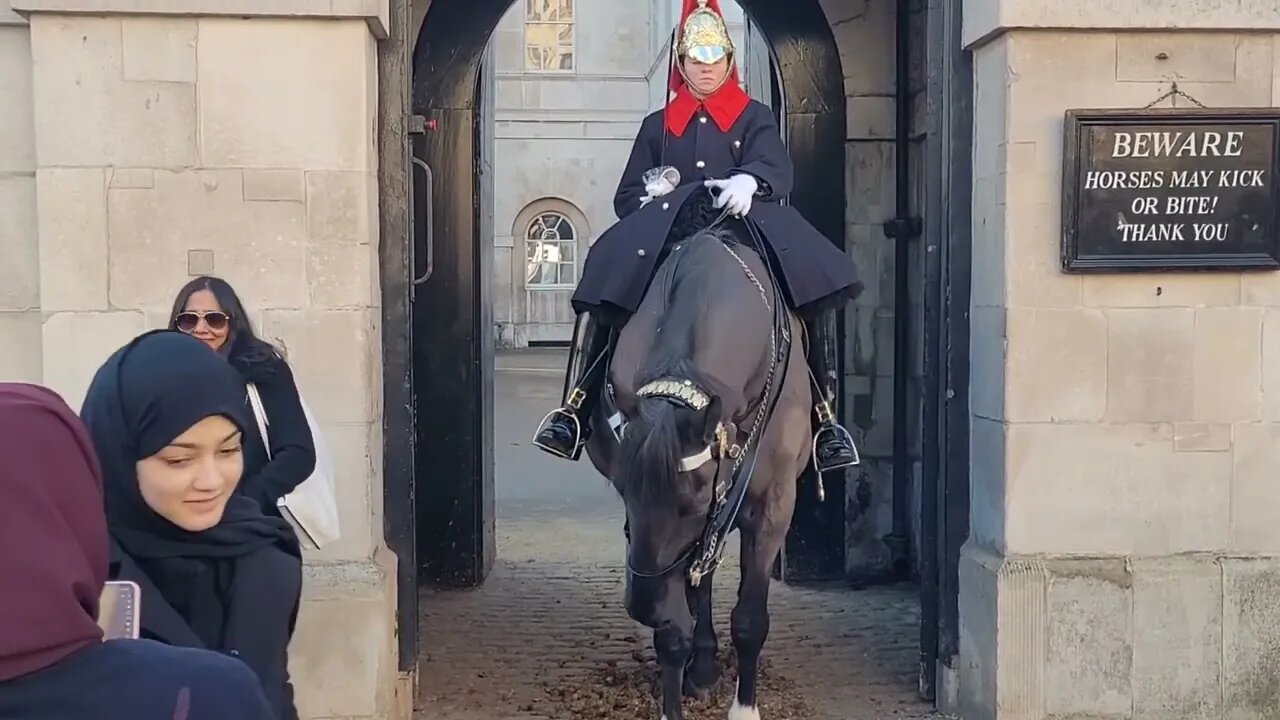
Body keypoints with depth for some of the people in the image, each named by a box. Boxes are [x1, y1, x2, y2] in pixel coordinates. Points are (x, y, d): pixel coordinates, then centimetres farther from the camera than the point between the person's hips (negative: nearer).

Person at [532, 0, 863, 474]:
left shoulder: (754, 118, 16)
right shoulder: (658, 126, 22)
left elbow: (776, 167, -6)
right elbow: (625, 198, 19)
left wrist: (749, 181, -30)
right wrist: (651, 195, -6)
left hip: (745, 231, -1)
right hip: (667, 237, 1)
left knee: (817, 280, -27)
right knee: (606, 280, -28)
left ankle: (824, 416, -20)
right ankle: (577, 407, -25)